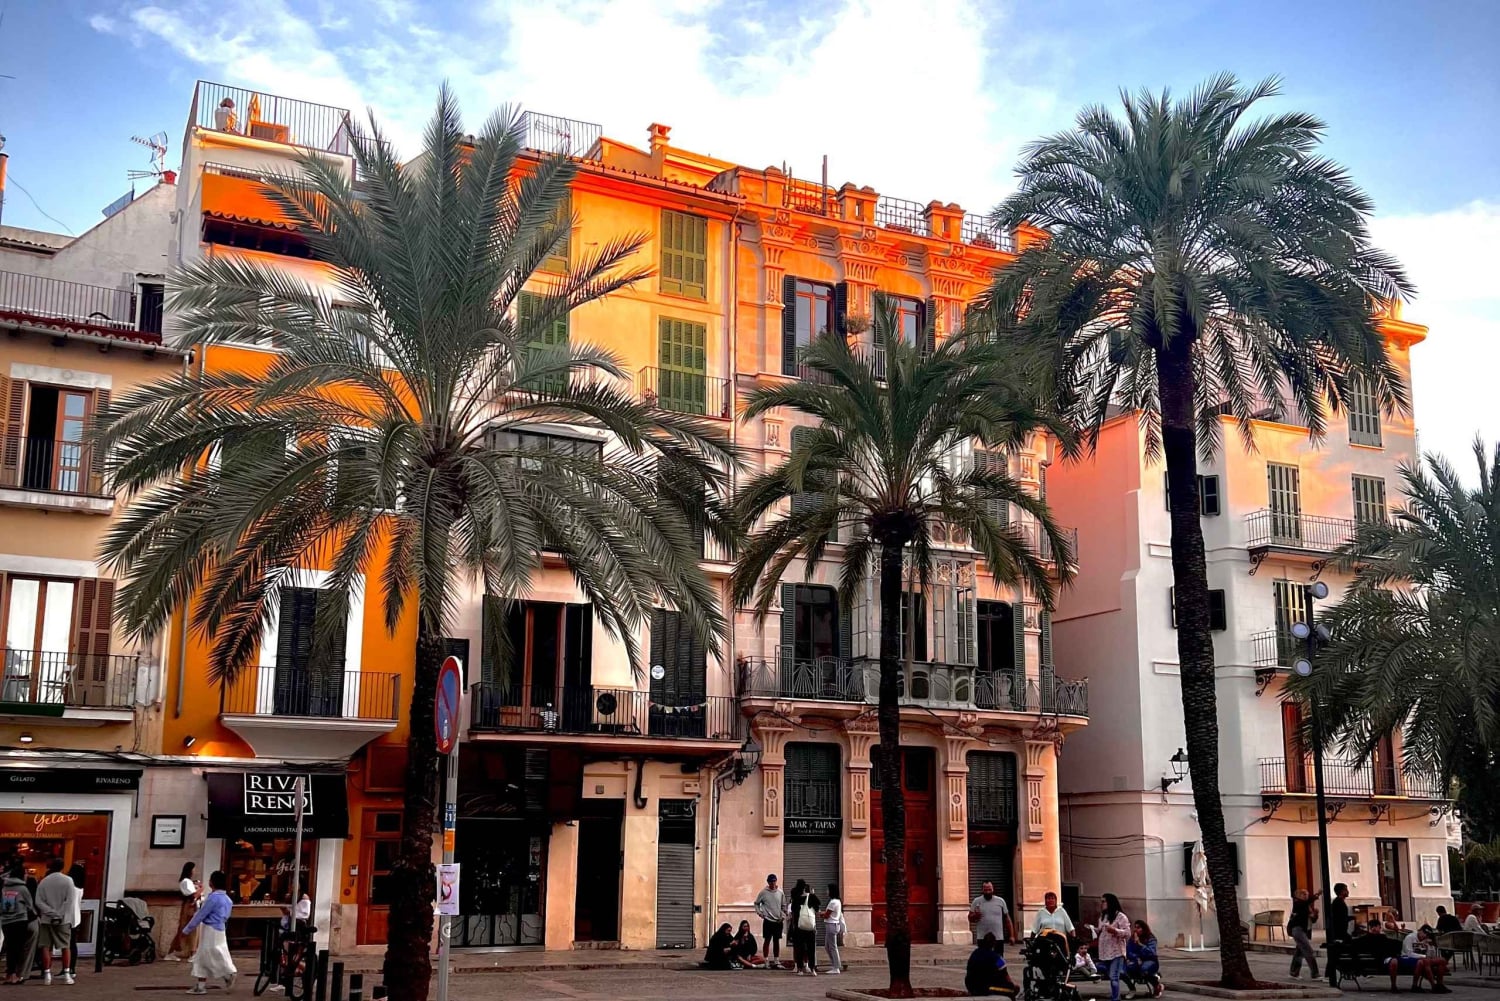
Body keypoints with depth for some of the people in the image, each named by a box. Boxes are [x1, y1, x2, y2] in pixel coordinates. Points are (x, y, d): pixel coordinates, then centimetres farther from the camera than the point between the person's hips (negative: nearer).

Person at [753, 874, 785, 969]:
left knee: (777, 941, 8)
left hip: (778, 921, 3)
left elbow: (784, 906, 11)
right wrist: (759, 912, -7)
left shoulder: (780, 893, 4)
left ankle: (776, 961, 14)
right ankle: (766, 962, 3)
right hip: (768, 920, -3)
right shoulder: (763, 893, -3)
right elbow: (756, 903, 6)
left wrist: (783, 916, 0)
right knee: (767, 941, -1)